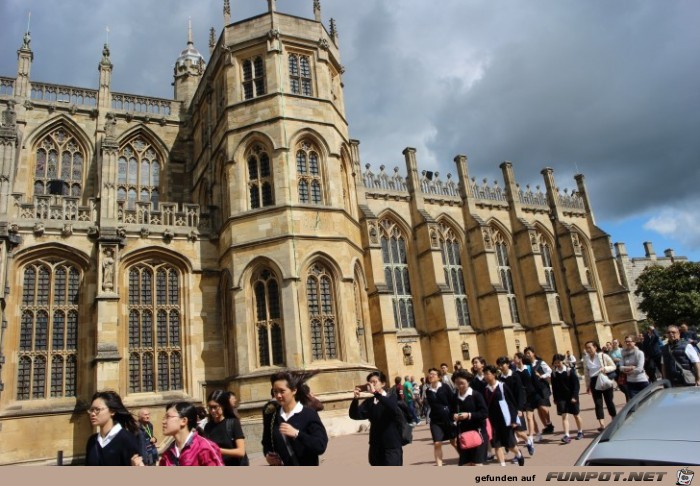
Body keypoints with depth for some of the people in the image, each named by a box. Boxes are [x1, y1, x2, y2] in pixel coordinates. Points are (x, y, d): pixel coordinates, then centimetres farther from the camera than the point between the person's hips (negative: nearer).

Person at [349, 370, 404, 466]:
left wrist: (376, 393, -35)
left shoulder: (392, 398, -4)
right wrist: (355, 399, -25)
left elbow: (394, 408, -28)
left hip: (392, 447, -5)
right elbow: (354, 415, -7)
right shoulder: (369, 402, 6)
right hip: (375, 447, 5)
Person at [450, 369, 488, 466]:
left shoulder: (476, 395, -8)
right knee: (465, 463, 5)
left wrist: (469, 415, -21)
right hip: (463, 433, 4)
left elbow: (485, 413, -12)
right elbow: (451, 413, 12)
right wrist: (454, 416, -11)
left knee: (477, 462, -5)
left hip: (478, 432, -4)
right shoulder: (454, 397, 4)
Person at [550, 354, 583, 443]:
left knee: (576, 415, 12)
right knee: (564, 416, -6)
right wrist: (555, 398, 3)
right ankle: (566, 436, -10)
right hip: (561, 397, 2)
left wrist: (574, 396, -15)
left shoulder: (570, 371, -10)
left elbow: (576, 385, -10)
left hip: (571, 396, -2)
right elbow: (554, 387, 5)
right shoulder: (554, 373, -2)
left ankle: (580, 432, 31)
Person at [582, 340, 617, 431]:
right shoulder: (586, 359, 4)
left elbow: (613, 366, -2)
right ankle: (602, 424, -6)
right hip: (594, 382, 3)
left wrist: (605, 368, -21)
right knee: (598, 403, -3)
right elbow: (587, 373, 10)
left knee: (609, 401, 8)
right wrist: (588, 385, 11)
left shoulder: (603, 356, -8)